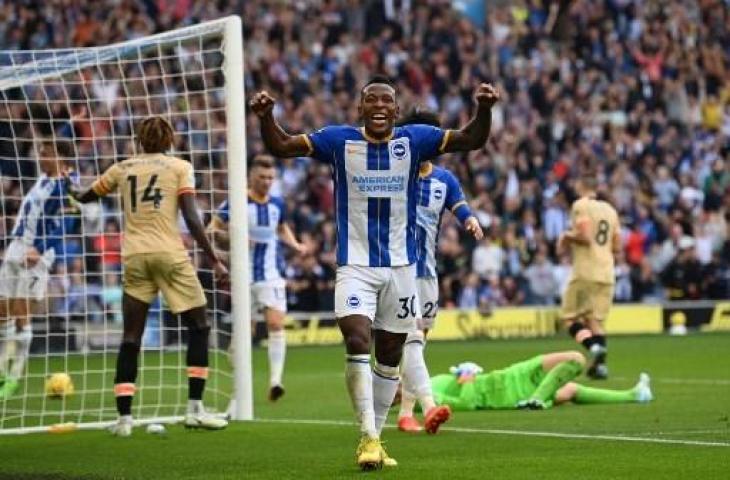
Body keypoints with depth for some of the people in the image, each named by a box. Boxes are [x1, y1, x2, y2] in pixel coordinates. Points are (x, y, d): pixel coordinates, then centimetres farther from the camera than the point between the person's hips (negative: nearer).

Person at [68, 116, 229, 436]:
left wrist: (75, 193, 53)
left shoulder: (122, 168, 13)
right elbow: (191, 219, -6)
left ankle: (123, 418, 1)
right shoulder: (179, 167, 4)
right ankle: (195, 410, 1)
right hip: (169, 254, -3)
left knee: (131, 337, 8)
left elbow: (87, 196, 29)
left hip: (133, 256, 3)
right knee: (198, 327, 8)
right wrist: (214, 260, -4)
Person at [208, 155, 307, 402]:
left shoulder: (277, 204, 7)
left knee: (276, 323, -15)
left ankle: (275, 381, -18)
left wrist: (295, 245, 10)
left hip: (271, 275, 2)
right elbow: (212, 230, -1)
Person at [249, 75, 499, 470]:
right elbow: (280, 146, -4)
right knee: (357, 343, -21)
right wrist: (266, 116, -24)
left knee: (389, 358, 9)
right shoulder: (339, 140, -4)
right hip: (354, 265, -2)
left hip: (401, 266, 2)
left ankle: (373, 437, 22)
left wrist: (484, 109, -26)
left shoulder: (413, 140, -2)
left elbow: (472, 140, -6)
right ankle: (368, 437, -17)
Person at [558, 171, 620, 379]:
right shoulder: (610, 210, 16)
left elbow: (584, 235, -17)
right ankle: (600, 363, -3)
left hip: (585, 271, -6)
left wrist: (567, 237, 1)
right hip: (607, 273, 6)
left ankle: (594, 347, -23)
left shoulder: (581, 206, -5)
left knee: (570, 316, 0)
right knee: (595, 319, 9)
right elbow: (617, 246, 15)